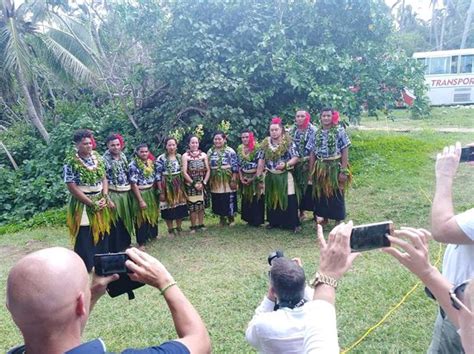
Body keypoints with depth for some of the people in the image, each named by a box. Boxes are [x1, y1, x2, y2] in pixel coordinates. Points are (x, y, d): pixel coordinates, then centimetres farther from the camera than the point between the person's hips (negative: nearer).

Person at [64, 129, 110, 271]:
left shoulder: (97, 157, 5)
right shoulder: (71, 161, -13)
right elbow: (71, 187, -15)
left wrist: (104, 197, -8)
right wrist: (91, 203, -15)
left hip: (100, 202, 6)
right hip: (83, 204, -5)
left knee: (102, 235, 13)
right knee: (84, 240, 2)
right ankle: (85, 269, 16)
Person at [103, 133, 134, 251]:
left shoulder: (123, 156, 7)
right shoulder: (104, 160, -12)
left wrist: (130, 191, 14)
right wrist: (108, 199, -19)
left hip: (126, 194, 6)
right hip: (113, 195, -6)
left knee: (126, 220, 16)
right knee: (115, 223, 2)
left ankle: (125, 244, 33)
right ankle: (115, 248, 15)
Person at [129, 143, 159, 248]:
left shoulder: (150, 163, 5)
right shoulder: (133, 165, -15)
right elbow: (133, 184, -18)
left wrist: (156, 192, 11)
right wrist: (141, 200, -20)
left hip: (151, 193, 7)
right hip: (141, 194, -6)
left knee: (153, 214, 18)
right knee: (142, 217, 2)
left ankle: (153, 234, 39)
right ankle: (141, 242, 15)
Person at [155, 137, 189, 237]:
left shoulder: (179, 157, 5)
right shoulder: (161, 158, -10)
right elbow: (158, 176, -10)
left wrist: (183, 186, 10)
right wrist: (161, 191, -12)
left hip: (179, 185, 4)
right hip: (167, 186, -4)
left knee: (180, 207, 8)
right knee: (169, 208, 2)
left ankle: (179, 228, 25)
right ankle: (170, 230, 18)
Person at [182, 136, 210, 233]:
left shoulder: (203, 155, 5)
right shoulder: (185, 156, -4)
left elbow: (208, 170, 3)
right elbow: (184, 172, -9)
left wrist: (203, 183, -7)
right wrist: (194, 184, -12)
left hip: (202, 184, 3)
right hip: (190, 185, -3)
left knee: (201, 205, 8)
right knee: (192, 206, 0)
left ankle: (201, 224, 21)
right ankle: (193, 226, 12)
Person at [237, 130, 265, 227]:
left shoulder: (257, 148, -11)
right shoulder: (239, 149, 6)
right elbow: (239, 165, 9)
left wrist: (253, 178, -13)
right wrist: (241, 177, -1)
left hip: (256, 177, -5)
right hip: (244, 178, 5)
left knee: (256, 199, -3)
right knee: (246, 199, 9)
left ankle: (257, 220, 6)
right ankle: (249, 219, 20)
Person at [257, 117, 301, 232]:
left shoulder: (288, 142, -7)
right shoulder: (266, 143, 4)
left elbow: (295, 158, -9)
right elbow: (261, 159, 7)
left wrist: (285, 165, -25)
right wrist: (258, 175, 4)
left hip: (285, 175, -4)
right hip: (270, 176, 4)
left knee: (289, 199, -6)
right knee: (271, 199, 10)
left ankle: (294, 224, 1)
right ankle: (273, 222, 24)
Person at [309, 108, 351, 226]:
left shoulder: (340, 131, -6)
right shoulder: (317, 133, 6)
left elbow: (345, 152, -9)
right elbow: (313, 153, 7)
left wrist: (344, 171, -13)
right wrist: (311, 171, 4)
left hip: (335, 167, -4)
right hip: (320, 169, 4)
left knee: (336, 196, 4)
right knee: (321, 195, 11)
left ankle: (338, 221, 17)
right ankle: (323, 219, 26)